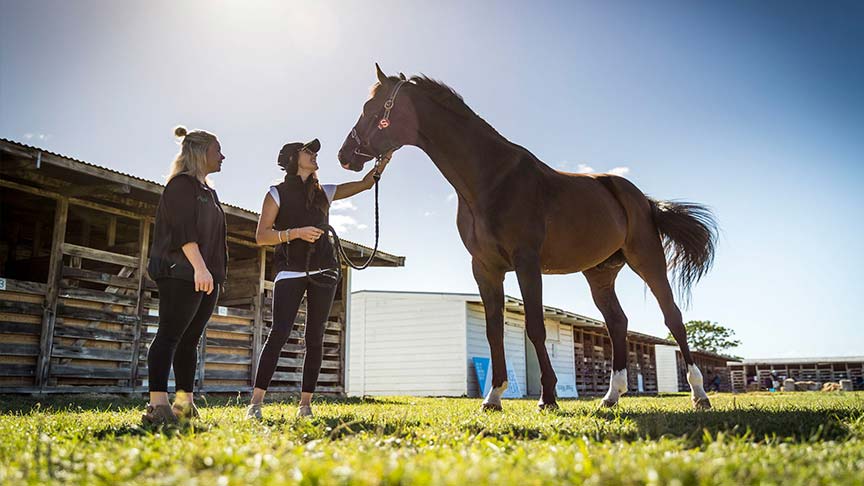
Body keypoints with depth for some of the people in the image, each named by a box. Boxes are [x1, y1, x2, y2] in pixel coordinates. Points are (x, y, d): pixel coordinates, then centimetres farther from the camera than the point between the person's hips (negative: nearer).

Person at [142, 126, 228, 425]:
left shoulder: (208, 191, 24)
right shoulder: (181, 184, -4)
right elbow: (183, 229, -16)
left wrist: (213, 272, 21)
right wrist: (199, 266, -25)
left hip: (206, 276, 9)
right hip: (182, 274, -9)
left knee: (190, 339, 7)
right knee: (170, 335, -13)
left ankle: (185, 404, 9)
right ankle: (158, 405, -17)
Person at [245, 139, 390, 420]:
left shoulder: (323, 193, 16)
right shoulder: (277, 193, 5)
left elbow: (366, 183, 18)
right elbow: (261, 235, -3)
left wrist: (385, 159, 6)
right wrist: (296, 233, -16)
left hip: (323, 272, 4)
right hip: (290, 270, -4)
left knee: (315, 338, 1)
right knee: (279, 333, -15)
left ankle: (305, 404, 6)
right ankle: (256, 402, -12)